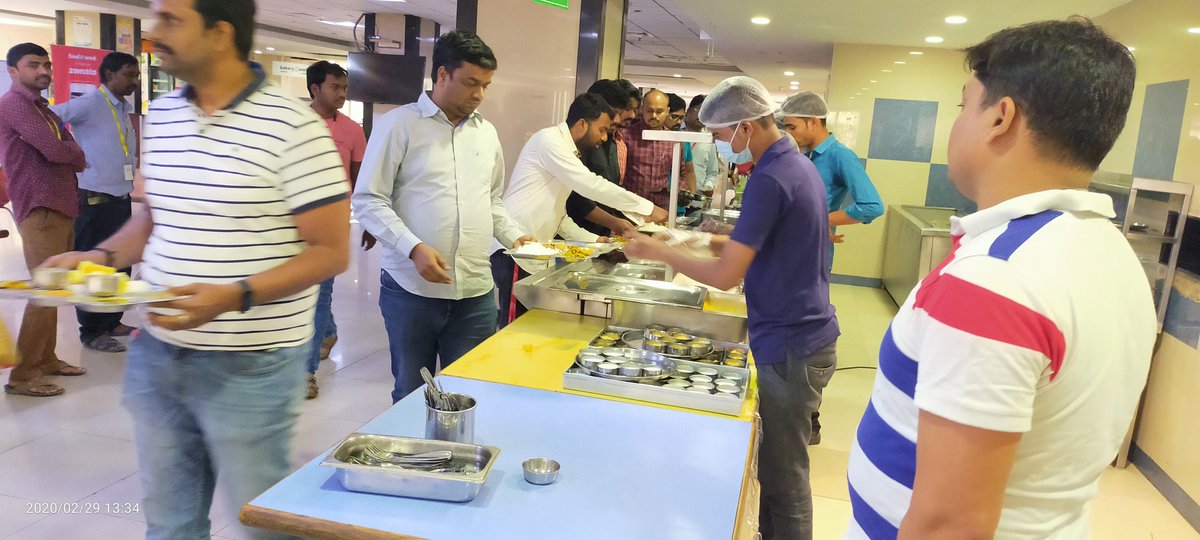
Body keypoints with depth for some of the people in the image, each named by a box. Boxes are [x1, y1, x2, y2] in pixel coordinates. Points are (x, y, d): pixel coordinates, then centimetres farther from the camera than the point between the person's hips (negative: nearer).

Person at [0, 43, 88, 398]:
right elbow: (56, 150, -19)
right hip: (40, 211, -9)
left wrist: (70, 155, -6)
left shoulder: (43, 109, 20)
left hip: (58, 208, 9)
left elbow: (74, 153, 15)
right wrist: (76, 156, 1)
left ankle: (45, 359, 24)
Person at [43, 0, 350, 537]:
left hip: (249, 366, -6)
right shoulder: (158, 116, 8)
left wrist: (235, 297, -26)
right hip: (155, 353, 6)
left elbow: (331, 251, -15)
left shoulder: (291, 126, -14)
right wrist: (102, 256, 1)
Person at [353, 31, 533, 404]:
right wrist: (414, 248, -19)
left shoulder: (486, 132, 13)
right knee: (411, 395, 10)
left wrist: (514, 237, 4)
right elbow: (368, 200, -7)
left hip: (475, 292, 4)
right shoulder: (399, 124, -3)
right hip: (411, 289, -4)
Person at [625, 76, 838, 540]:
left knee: (784, 475, 4)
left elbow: (726, 276, -24)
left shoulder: (770, 178, -21)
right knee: (776, 466, 21)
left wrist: (660, 251, -12)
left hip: (788, 346, -10)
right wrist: (729, 242, 10)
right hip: (804, 335, 10)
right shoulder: (798, 164, 9)